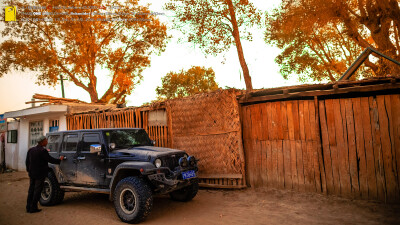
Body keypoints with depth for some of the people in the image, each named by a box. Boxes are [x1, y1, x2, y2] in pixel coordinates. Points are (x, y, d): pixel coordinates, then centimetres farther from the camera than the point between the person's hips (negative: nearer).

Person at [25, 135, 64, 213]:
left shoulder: (30, 150, 5)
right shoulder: (43, 151, -19)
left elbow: (27, 162, 12)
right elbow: (50, 160, -16)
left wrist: (29, 170, 22)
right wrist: (60, 159, 0)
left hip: (32, 174, 8)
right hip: (40, 174, -7)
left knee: (31, 190, 16)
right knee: (37, 191, 2)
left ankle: (28, 207, 22)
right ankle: (33, 208, 7)